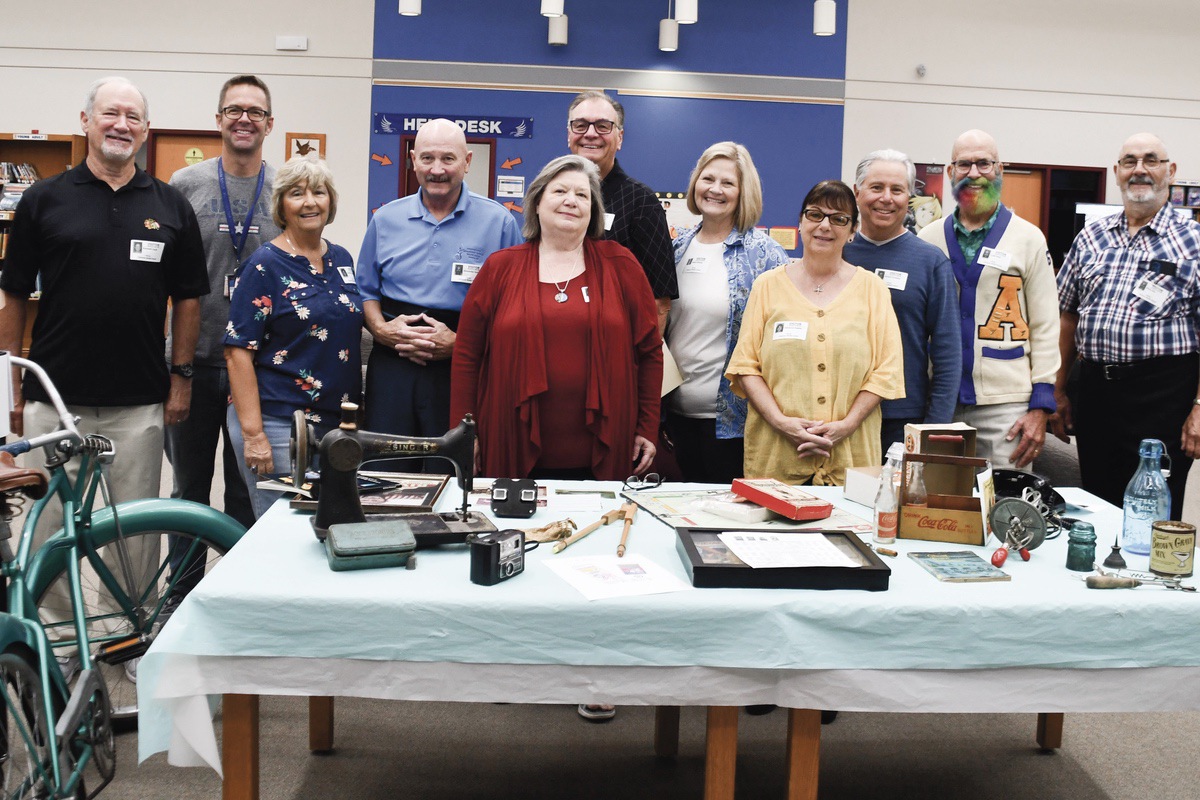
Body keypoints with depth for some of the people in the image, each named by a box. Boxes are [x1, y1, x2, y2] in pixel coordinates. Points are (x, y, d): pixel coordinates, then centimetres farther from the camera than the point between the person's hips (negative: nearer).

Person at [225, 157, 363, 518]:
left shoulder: (341, 259, 10)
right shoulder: (265, 265, -8)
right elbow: (238, 351, -12)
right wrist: (253, 433, -19)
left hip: (338, 422, 6)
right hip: (278, 425, -6)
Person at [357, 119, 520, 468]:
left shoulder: (498, 222, 0)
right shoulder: (386, 219, 10)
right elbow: (366, 290, 16)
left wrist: (459, 343, -14)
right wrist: (381, 329, -4)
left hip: (460, 370, -2)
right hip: (391, 366, 3)